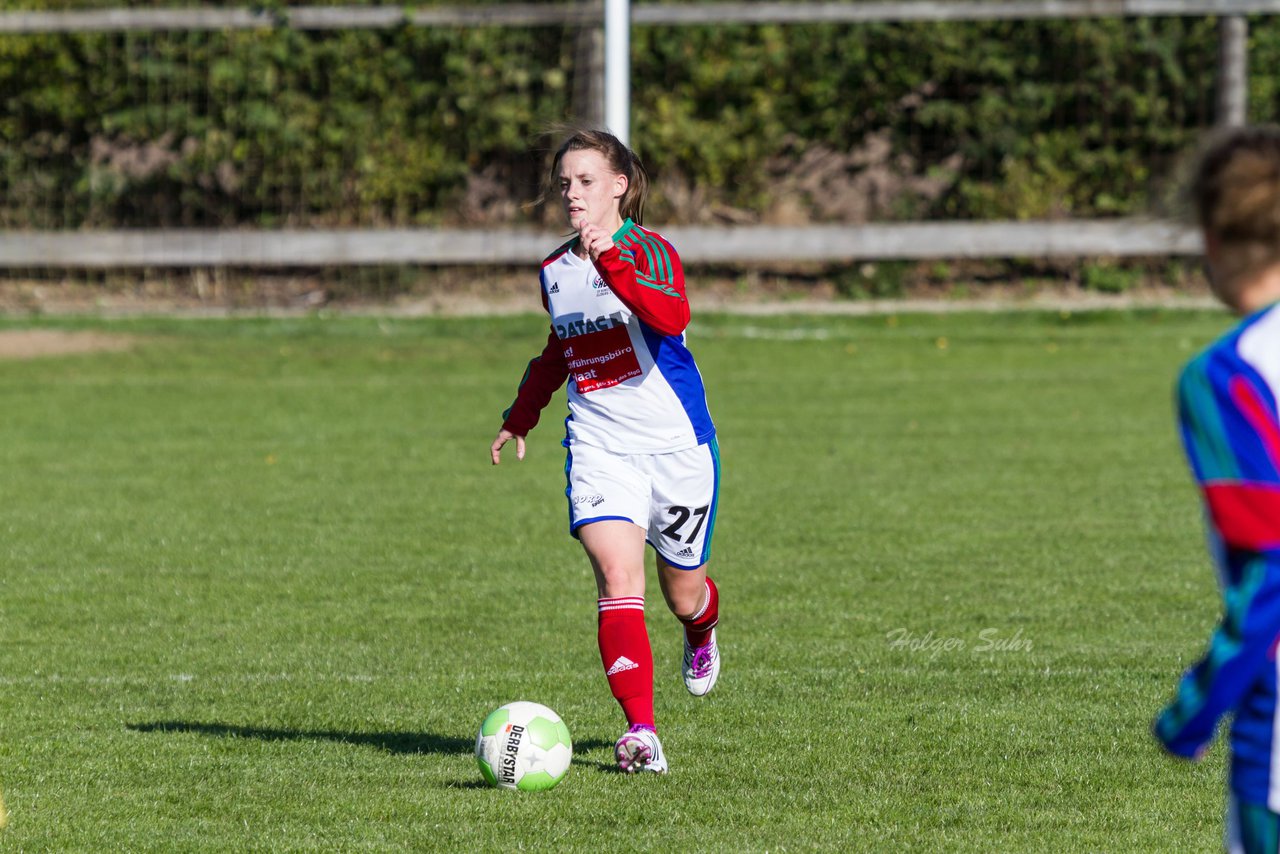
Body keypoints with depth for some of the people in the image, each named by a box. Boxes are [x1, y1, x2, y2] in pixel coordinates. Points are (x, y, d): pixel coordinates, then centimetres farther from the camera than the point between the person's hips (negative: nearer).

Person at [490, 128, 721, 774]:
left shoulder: (647, 251, -11)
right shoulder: (554, 272, 9)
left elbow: (671, 317, -33)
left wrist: (611, 262, -44)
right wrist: (520, 419, 36)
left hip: (676, 442, -3)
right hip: (599, 446, 4)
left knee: (682, 592, 11)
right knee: (617, 577, -18)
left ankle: (701, 632, 51)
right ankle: (641, 731, -23)